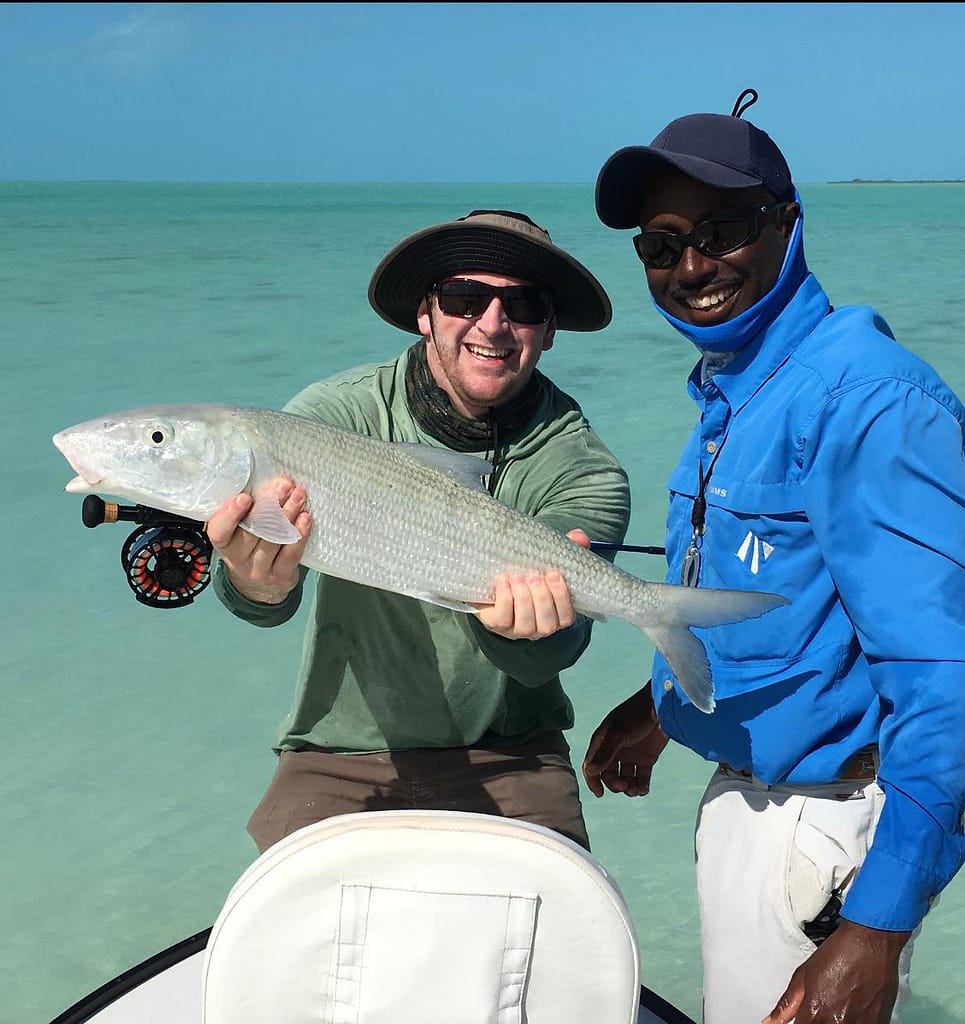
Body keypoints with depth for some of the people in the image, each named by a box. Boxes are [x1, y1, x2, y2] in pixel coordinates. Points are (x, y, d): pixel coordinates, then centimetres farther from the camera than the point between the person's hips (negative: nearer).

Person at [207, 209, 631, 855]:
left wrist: (514, 629, -45)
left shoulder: (584, 472, -10)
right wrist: (259, 586, -50)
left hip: (508, 757, 1)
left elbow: (554, 652, -21)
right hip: (342, 753, 0)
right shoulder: (337, 414, -11)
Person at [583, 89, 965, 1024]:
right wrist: (660, 702, 21)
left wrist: (875, 930, -28)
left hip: (826, 827, -9)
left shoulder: (865, 398, -23)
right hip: (744, 791, 9)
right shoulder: (728, 392, 7)